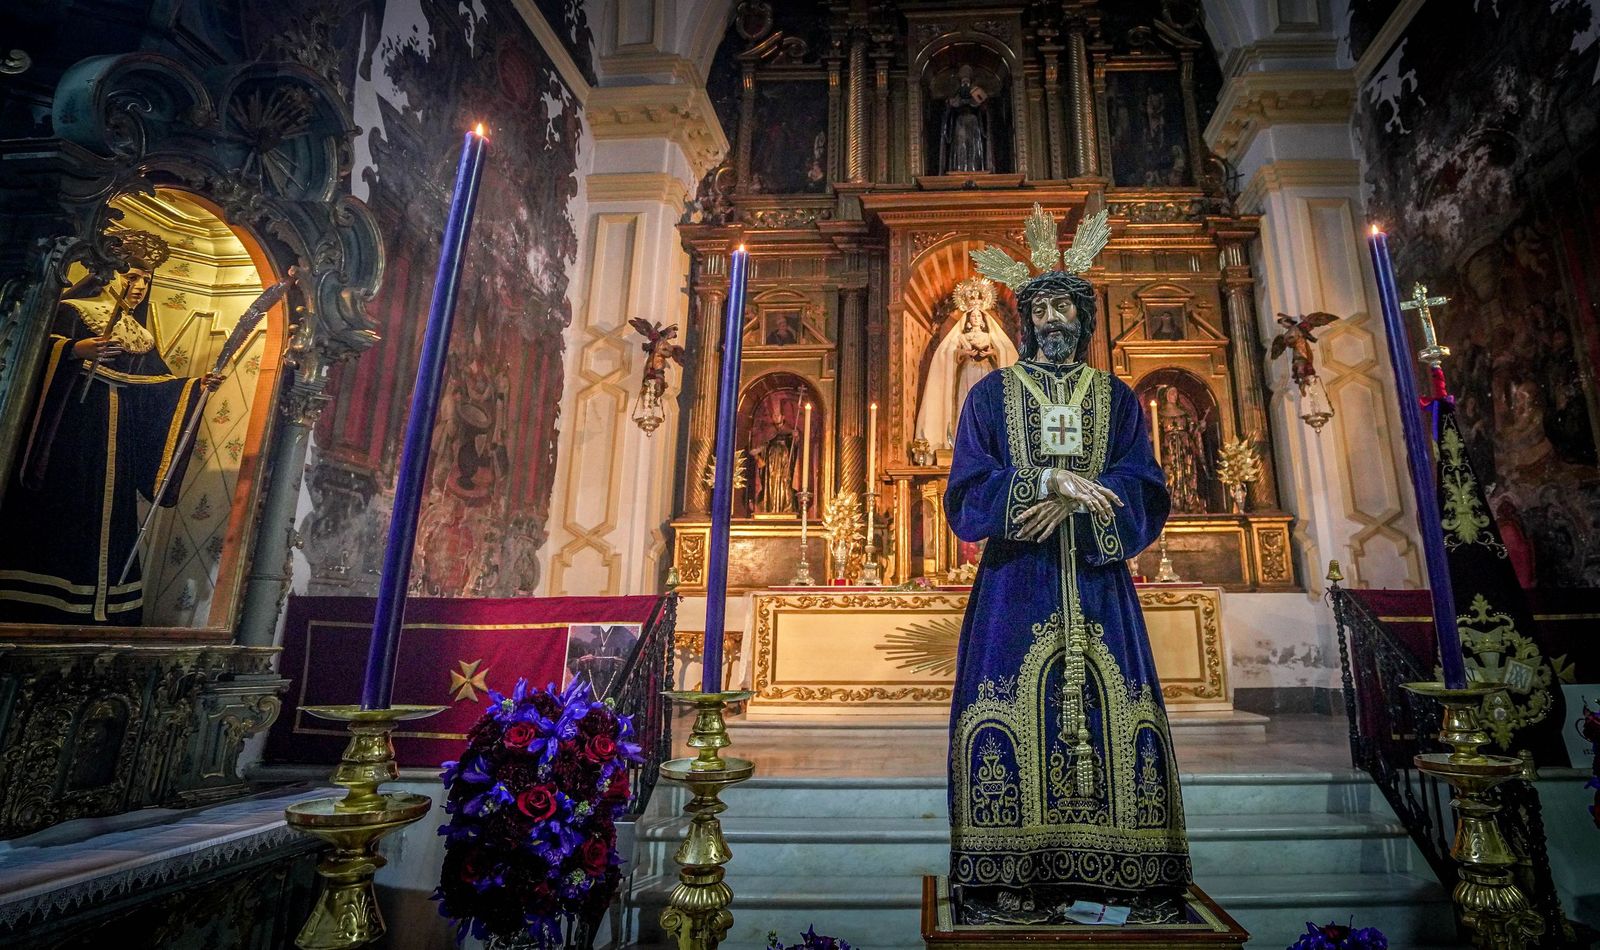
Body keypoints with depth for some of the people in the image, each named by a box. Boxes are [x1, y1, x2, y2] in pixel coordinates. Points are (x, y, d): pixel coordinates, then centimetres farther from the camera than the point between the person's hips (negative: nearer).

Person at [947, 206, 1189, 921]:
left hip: (1098, 582, 3)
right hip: (1016, 583, -2)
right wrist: (1052, 479, -15)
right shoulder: (991, 394, 9)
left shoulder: (1117, 399, 15)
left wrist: (1071, 501, -14)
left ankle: (1108, 872, 10)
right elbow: (966, 495, -3)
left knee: (1107, 709, -1)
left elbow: (1147, 495, 3)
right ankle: (1011, 881, 0)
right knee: (1014, 711, -7)